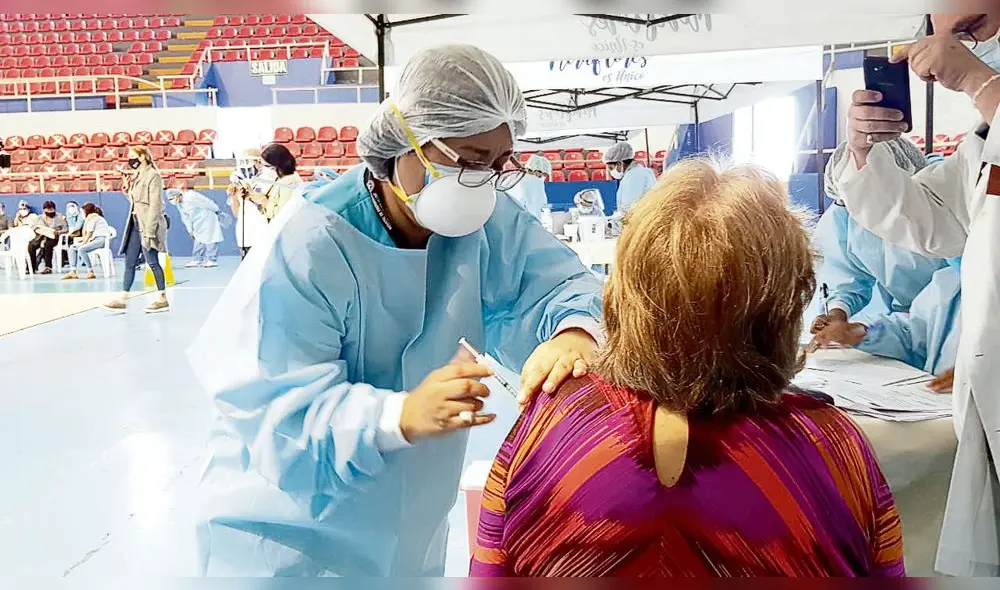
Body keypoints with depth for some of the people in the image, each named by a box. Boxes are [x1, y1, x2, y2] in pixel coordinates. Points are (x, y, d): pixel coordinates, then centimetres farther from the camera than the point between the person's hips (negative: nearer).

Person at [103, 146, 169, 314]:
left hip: (148, 225, -9)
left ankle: (162, 299, 5)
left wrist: (149, 230, -22)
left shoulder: (153, 176, -10)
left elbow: (155, 204, -17)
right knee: (129, 262, 8)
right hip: (136, 224, 9)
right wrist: (127, 189, 6)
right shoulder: (137, 176, 16)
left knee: (152, 262, -4)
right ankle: (122, 299, 10)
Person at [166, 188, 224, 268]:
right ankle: (197, 259, 14)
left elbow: (207, 202, -20)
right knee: (198, 241, 8)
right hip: (198, 223, 8)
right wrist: (190, 230, 15)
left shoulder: (191, 196, -26)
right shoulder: (179, 204, 4)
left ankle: (212, 260, -1)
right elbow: (185, 217, 14)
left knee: (210, 240, -6)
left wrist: (216, 211, -8)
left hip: (208, 218, -8)